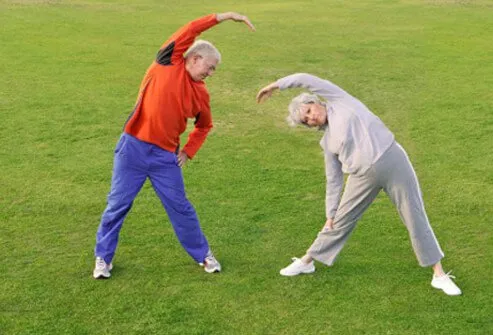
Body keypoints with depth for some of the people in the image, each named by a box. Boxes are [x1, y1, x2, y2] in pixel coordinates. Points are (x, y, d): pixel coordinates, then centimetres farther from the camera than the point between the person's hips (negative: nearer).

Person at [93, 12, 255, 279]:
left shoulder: (201, 94, 6)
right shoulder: (170, 62, -5)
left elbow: (204, 126, 23)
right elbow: (189, 31, -16)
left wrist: (188, 151, 9)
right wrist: (223, 16, -20)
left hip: (166, 156, 3)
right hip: (133, 147, -3)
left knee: (180, 207, 8)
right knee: (118, 204, 5)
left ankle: (203, 254, 24)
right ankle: (103, 257, 21)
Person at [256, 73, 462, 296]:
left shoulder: (339, 100, 3)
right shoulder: (328, 141, 11)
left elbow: (306, 80, 0)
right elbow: (333, 181, 13)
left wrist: (277, 85, 7)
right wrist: (330, 214, 12)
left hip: (392, 159, -4)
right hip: (364, 176, 4)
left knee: (416, 218, 1)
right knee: (340, 221, 12)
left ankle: (439, 275, 11)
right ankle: (307, 262, 30)